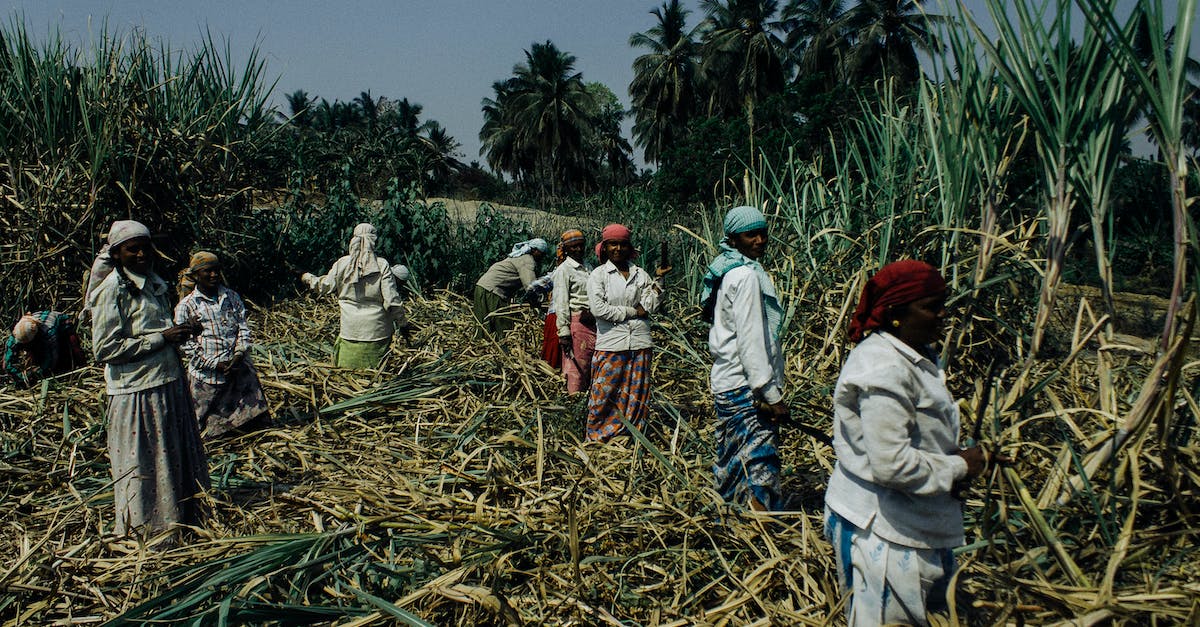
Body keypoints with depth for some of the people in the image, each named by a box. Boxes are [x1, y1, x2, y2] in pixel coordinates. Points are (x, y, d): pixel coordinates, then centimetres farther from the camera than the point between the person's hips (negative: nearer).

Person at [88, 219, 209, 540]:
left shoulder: (153, 283, 12)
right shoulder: (112, 291, -13)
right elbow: (105, 349, -18)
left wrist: (180, 331, 4)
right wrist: (161, 338, -18)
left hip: (168, 384, 8)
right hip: (137, 393, -8)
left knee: (178, 457, 17)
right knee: (142, 465, 4)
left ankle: (180, 518, 32)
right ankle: (146, 530, 20)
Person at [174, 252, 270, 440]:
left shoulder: (232, 297, 10)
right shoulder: (186, 306, -3)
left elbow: (243, 327, 7)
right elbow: (187, 345, -6)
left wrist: (239, 354, -11)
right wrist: (216, 364, -14)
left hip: (240, 371, 4)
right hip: (207, 375, -3)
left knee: (254, 420, 8)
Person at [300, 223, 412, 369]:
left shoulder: (342, 264, -2)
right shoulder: (382, 265, -8)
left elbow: (326, 286, 12)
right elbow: (392, 300, -10)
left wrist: (308, 278, 32)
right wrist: (403, 324, 1)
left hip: (351, 329, 1)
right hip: (377, 330, -1)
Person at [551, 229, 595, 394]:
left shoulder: (587, 268, 18)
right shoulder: (563, 270, -4)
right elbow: (561, 303, -10)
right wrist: (563, 332, -16)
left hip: (592, 323, 7)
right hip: (575, 323, -7)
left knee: (591, 366, 8)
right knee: (577, 366, -6)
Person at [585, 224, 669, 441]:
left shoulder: (640, 274, 10)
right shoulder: (598, 275, 1)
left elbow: (650, 307, 1)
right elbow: (598, 309, -12)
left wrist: (658, 279, -5)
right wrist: (633, 311, -8)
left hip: (640, 344, 3)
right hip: (611, 344, -3)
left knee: (637, 396, 8)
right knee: (604, 394, 0)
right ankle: (598, 438, 15)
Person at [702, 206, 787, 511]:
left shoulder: (728, 271, 14)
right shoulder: (747, 275, -16)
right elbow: (751, 340, -21)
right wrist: (771, 394, -19)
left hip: (726, 382, 10)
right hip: (746, 388, -10)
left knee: (732, 463, 17)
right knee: (760, 465, -7)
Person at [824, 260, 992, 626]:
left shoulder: (911, 356, 8)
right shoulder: (885, 370, -27)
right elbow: (893, 465, -31)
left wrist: (956, 458, 4)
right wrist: (959, 467, -16)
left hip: (916, 522, 11)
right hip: (883, 531, -11)